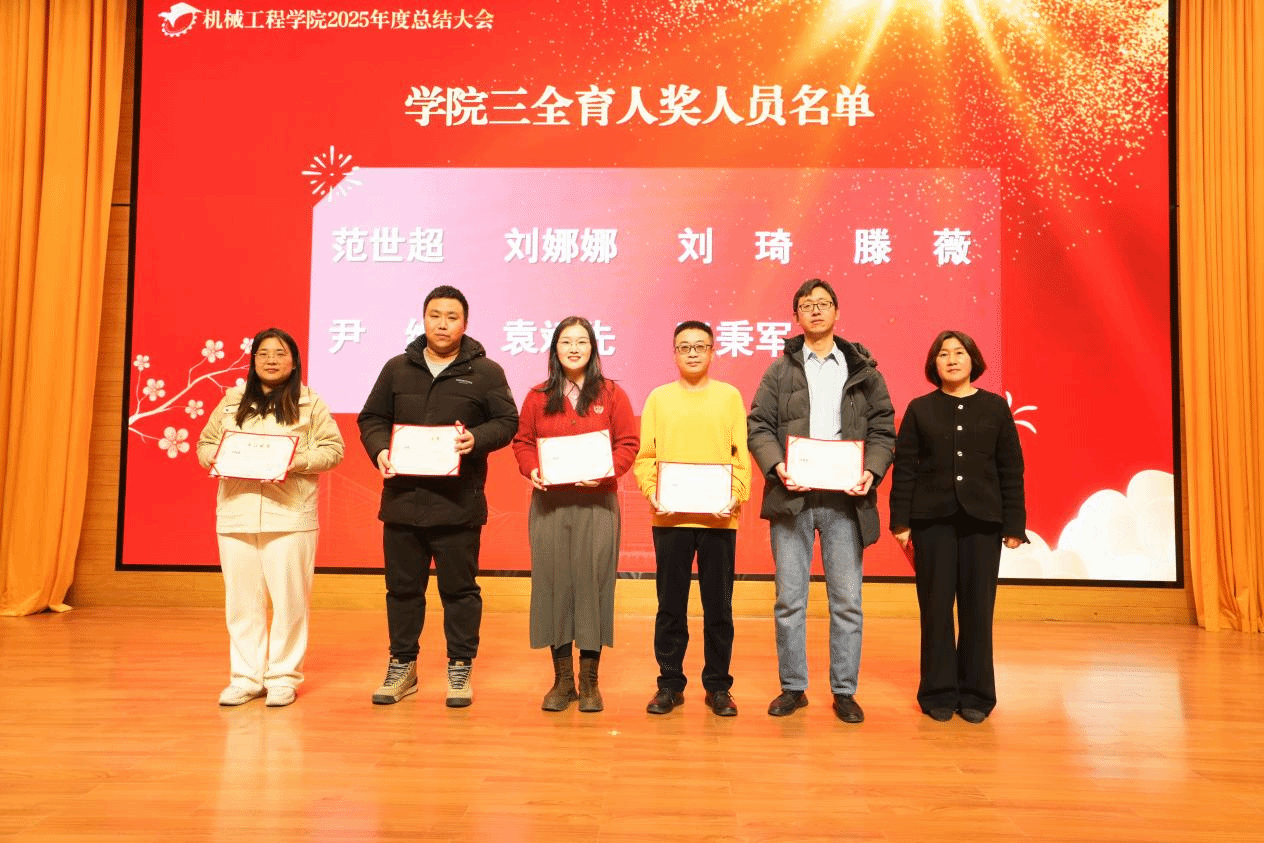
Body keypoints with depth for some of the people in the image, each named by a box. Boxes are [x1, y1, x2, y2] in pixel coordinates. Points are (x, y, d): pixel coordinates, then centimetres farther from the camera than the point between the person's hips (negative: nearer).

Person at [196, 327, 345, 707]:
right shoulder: (231, 402, 14)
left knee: (288, 598, 0)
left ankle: (283, 677, 12)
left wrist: (298, 462, -16)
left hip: (289, 515, -3)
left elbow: (332, 448, 0)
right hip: (236, 515, 3)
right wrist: (217, 459, -7)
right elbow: (205, 445, 16)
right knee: (242, 599, 7)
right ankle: (246, 677, 17)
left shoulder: (310, 403, 5)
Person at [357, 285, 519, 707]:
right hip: (402, 498, 3)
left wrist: (476, 439, -19)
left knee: (459, 588, 6)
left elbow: (507, 421, 0)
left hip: (458, 503, -3)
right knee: (403, 587, 13)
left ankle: (460, 669, 19)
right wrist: (379, 449, -5)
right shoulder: (397, 368, 11)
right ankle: (402, 665, 27)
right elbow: (372, 417, 14)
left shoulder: (485, 372, 2)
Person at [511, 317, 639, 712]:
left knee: (592, 584, 0)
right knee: (553, 585, 4)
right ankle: (562, 680, 17)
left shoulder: (611, 394, 5)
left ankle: (589, 681, 12)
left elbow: (628, 443, 1)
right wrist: (532, 470, -9)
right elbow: (522, 442, 10)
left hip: (597, 504, -2)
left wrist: (606, 470, -15)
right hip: (548, 504, 2)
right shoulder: (538, 397, 9)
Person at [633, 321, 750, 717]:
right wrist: (651, 491, -11)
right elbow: (644, 456, 4)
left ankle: (718, 685, 19)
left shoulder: (730, 396, 6)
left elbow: (742, 456, 3)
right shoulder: (658, 398, 7)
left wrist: (736, 495, -11)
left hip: (719, 517, 0)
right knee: (671, 605, 7)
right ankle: (670, 684, 19)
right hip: (670, 517, 0)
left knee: (718, 605, 7)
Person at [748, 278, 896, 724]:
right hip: (792, 497, 0)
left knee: (847, 600, 4)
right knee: (789, 599, 6)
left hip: (844, 498, 0)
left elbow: (883, 430, 8)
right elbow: (758, 426, 4)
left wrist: (872, 471, -9)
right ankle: (793, 687, 19)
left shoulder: (863, 370, 9)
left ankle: (844, 691, 18)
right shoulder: (780, 370, 8)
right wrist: (775, 465, -14)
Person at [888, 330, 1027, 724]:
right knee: (935, 607, 2)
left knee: (977, 608, 3)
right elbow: (904, 468, 3)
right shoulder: (920, 409, 6)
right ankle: (939, 693, 13)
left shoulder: (995, 407, 6)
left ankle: (975, 695, 16)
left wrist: (1014, 524, 0)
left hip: (982, 519, 0)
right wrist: (901, 521, -3)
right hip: (932, 519, 0)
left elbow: (1011, 469, 5)